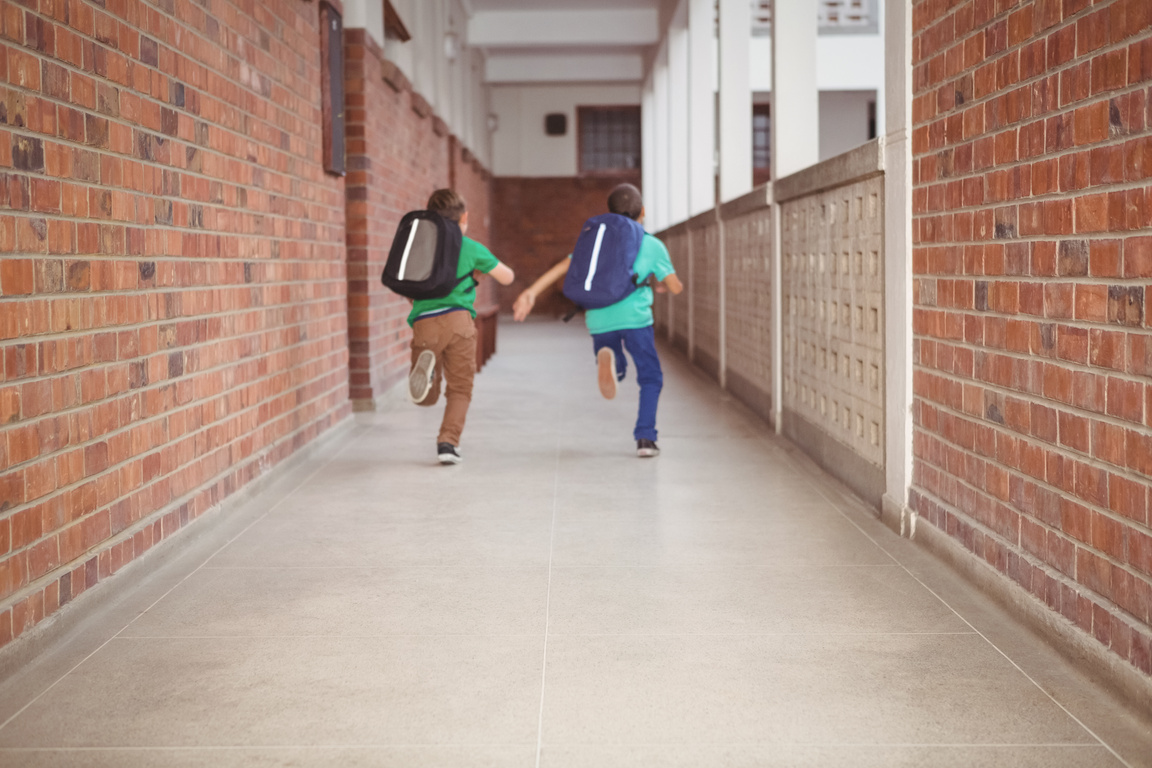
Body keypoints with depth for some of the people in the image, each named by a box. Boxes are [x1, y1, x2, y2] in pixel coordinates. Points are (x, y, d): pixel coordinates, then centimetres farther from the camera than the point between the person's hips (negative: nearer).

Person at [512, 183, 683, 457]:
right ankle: (645, 438, -1)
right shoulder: (653, 245, 9)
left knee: (616, 372, 22)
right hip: (634, 315, -3)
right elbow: (675, 287, 7)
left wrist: (532, 291, 3)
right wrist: (662, 284, 30)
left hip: (599, 318, 3)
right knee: (650, 377, 12)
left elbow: (564, 267, 8)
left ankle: (608, 358, -15)